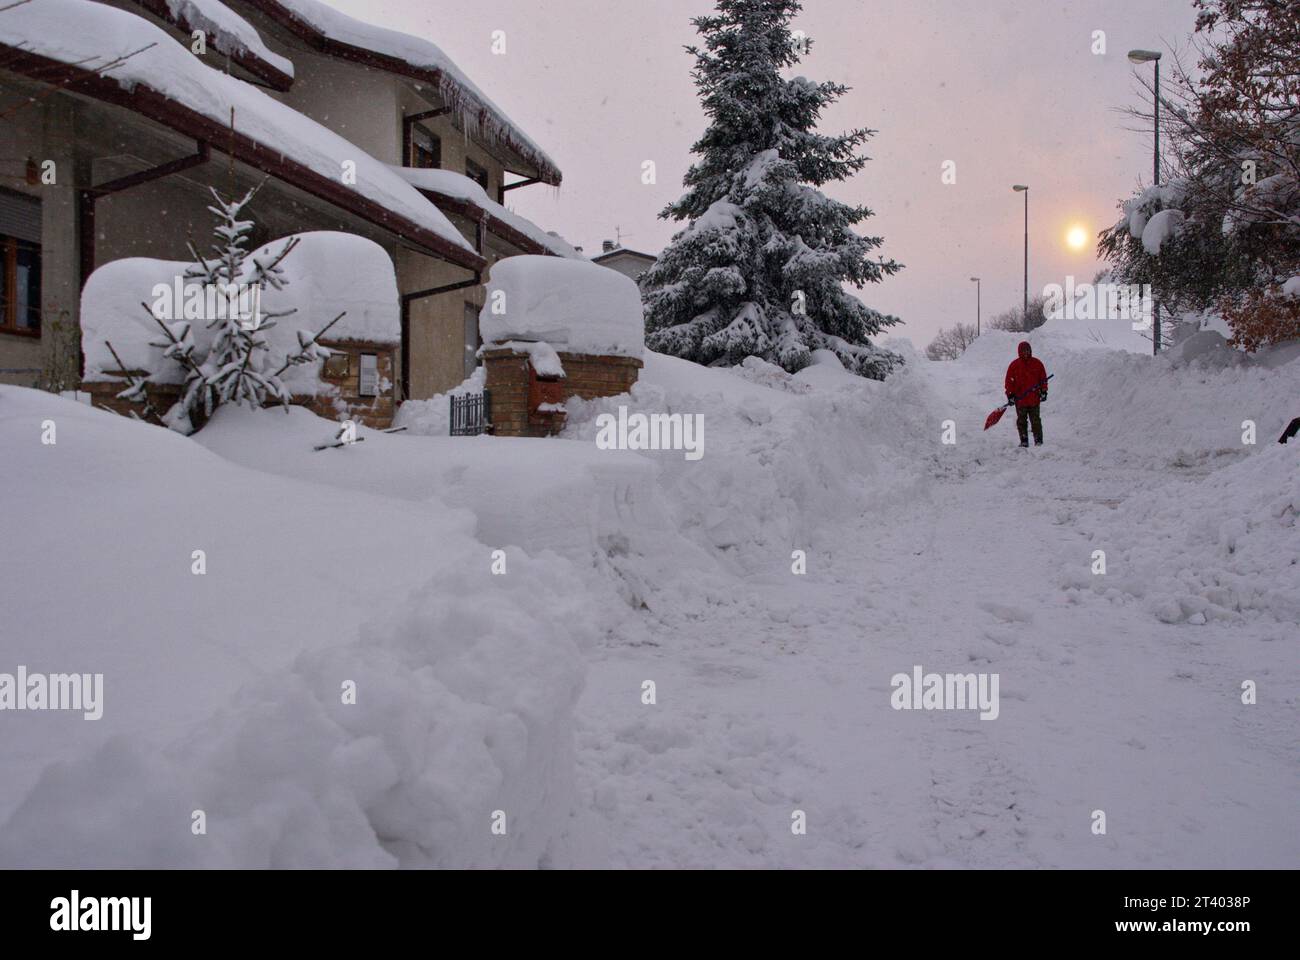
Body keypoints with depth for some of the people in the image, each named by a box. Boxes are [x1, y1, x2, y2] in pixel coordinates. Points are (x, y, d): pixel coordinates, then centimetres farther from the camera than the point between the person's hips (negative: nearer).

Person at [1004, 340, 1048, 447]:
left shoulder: (1037, 363, 3)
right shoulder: (1014, 365, 1)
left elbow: (1043, 378, 8)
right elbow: (1009, 380, 2)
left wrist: (1044, 392, 4)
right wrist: (1010, 395, -4)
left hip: (1034, 398, 0)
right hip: (1020, 399, 0)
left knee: (1036, 421, 2)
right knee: (1021, 421, 6)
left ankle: (1038, 441, 8)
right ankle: (1024, 441, 13)